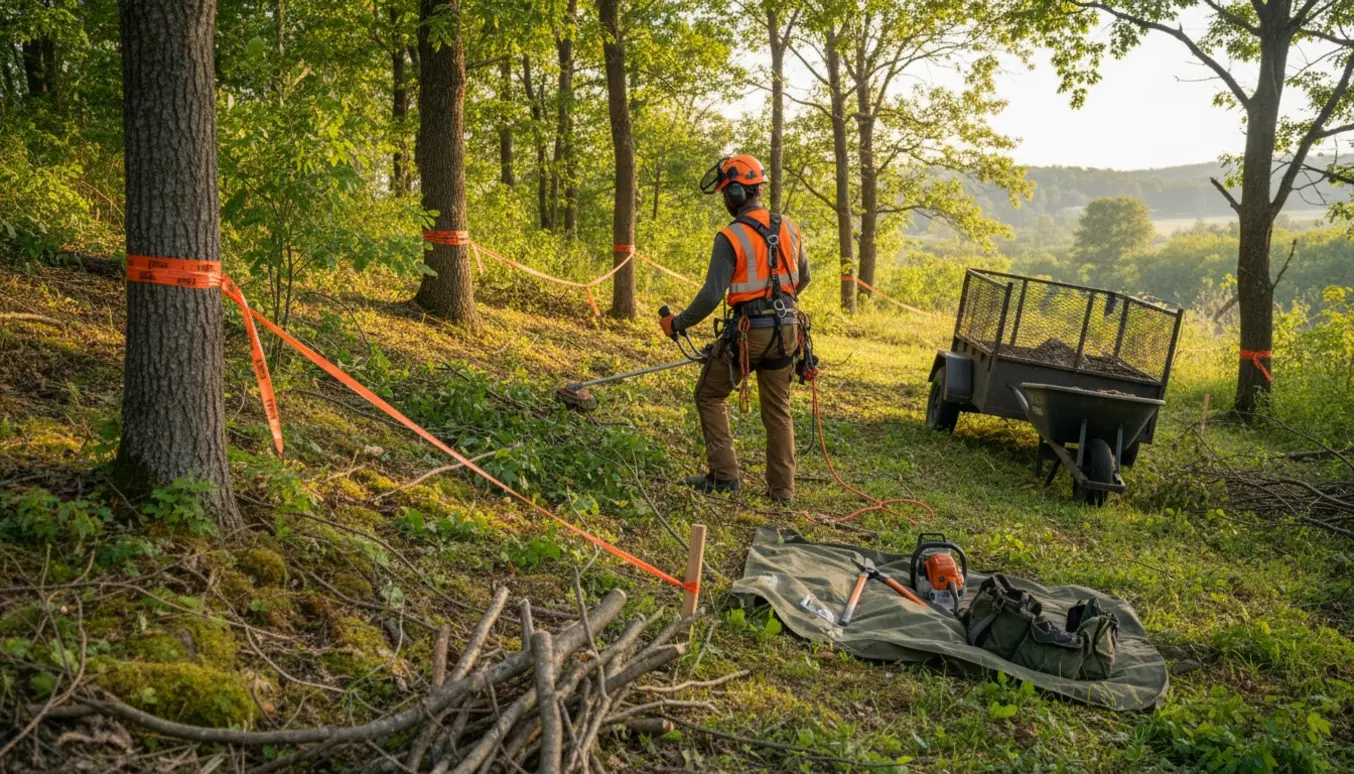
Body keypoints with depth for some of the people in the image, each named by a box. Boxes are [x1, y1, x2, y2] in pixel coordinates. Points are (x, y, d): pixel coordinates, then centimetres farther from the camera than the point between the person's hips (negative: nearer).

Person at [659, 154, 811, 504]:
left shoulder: (731, 238, -14)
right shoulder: (789, 228, 6)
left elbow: (711, 294, -17)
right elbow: (803, 278, 19)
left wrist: (678, 323, -4)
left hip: (748, 331, -6)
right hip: (786, 329, 6)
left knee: (709, 395, 13)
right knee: (777, 410, 14)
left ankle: (723, 475, 8)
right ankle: (782, 489, 15)